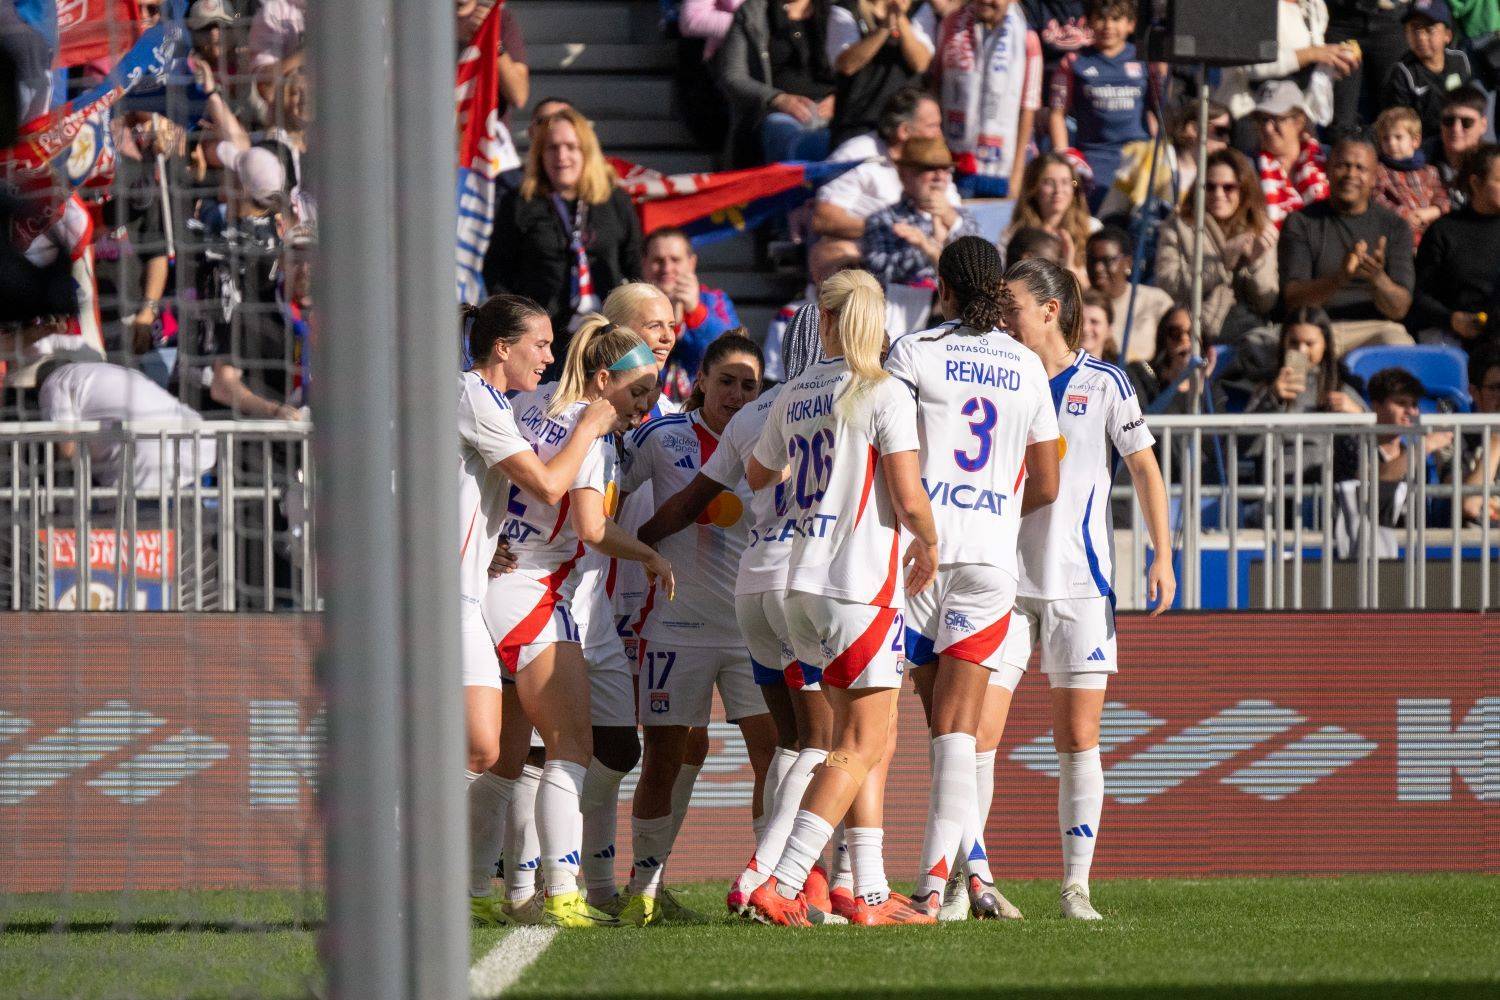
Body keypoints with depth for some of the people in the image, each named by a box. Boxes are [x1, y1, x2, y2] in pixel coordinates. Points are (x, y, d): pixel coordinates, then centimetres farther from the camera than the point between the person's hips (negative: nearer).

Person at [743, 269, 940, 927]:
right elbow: (909, 499, -16)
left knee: (868, 740, 14)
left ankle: (868, 893, 11)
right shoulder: (885, 395, -10)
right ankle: (781, 885, -14)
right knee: (861, 745, -4)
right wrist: (929, 547, 5)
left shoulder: (795, 396, 10)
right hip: (864, 582, -7)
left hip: (805, 579, 7)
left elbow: (758, 476, 28)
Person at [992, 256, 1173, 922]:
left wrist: (1162, 556, -1)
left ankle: (1076, 886, 3)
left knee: (1078, 738, -1)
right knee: (977, 729, -8)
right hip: (1004, 584, 2)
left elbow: (1145, 468, 6)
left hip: (1080, 586, -2)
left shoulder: (1104, 384, 1)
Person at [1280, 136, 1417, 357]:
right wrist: (1339, 279, -23)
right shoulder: (1299, 223, 9)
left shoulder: (1394, 227, 11)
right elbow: (1292, 299, -3)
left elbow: (1399, 309, 2)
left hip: (1377, 328, 1)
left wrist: (1378, 279, -22)